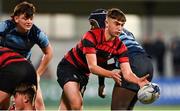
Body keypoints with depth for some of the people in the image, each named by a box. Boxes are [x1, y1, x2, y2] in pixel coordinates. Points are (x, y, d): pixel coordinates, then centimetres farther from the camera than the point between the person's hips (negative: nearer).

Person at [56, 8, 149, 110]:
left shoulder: (120, 46, -13)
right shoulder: (92, 36, -28)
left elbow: (127, 73, -20)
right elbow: (92, 67, -34)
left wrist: (138, 81, -42)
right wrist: (111, 74, -52)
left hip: (83, 74, 6)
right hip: (68, 67, -6)